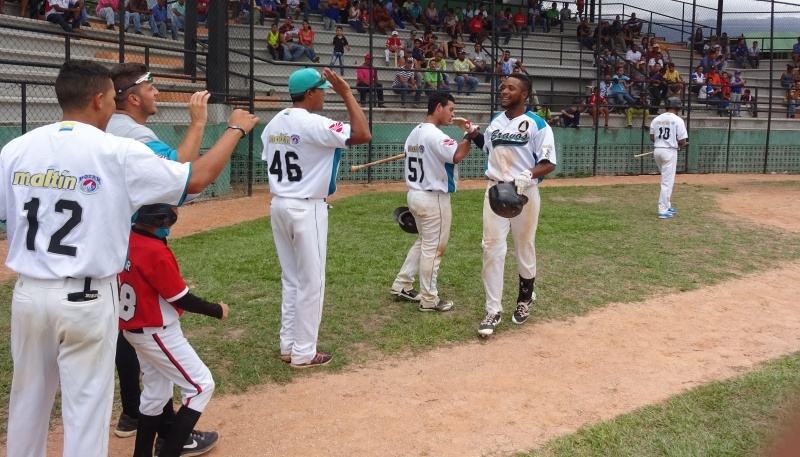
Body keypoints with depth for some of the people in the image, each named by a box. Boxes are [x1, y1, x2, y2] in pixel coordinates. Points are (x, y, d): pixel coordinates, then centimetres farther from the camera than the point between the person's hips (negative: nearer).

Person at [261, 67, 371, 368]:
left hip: (279, 205, 8)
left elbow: (270, 163, 13)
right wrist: (347, 94, -14)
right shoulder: (314, 124, -17)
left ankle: (288, 346, 23)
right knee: (310, 282, 1)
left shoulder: (274, 124, 8)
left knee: (291, 279, 16)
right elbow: (363, 135, -21)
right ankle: (303, 353, 8)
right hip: (306, 209, -8)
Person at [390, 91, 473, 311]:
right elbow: (457, 155, -34)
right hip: (433, 198, -10)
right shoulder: (434, 135, -19)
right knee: (433, 248, 1)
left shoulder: (415, 133, 11)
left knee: (424, 242, 22)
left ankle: (402, 285, 26)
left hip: (415, 195, 10)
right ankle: (429, 300, 10)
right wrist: (470, 137, -18)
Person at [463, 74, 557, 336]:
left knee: (524, 248, 11)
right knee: (492, 248, -2)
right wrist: (475, 137, 7)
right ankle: (493, 311, 3)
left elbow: (549, 163, -13)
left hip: (524, 193, -4)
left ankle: (525, 298, 34)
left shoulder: (537, 125, -10)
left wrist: (528, 175, -30)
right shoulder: (495, 122, 8)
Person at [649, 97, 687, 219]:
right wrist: (680, 146, 11)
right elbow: (682, 141, -11)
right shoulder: (678, 120, -9)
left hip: (657, 151, 6)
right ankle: (663, 210, -2)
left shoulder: (656, 119, 7)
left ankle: (667, 206, 26)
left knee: (667, 179, 20)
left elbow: (652, 138, 8)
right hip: (669, 151, -6)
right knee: (667, 181, -2)